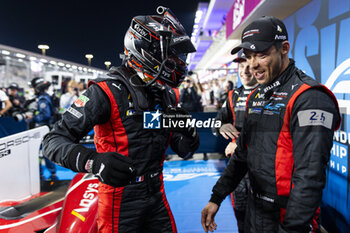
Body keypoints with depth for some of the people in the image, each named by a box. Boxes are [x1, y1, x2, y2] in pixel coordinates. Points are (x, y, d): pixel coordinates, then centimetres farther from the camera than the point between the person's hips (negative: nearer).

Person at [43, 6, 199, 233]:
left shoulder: (169, 96, 5)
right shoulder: (108, 92, -17)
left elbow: (185, 151, 9)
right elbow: (54, 140, -19)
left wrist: (186, 130, -13)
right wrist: (93, 161, -37)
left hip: (156, 196, 6)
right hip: (121, 202, -6)